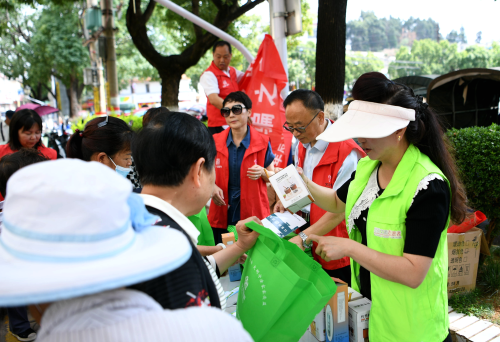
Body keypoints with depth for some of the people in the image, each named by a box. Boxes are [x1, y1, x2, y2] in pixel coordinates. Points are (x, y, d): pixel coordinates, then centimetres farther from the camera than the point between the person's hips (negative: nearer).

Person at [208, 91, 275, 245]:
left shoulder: (262, 142, -1)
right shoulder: (215, 142, 3)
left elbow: (273, 176, 5)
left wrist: (262, 172, -16)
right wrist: (212, 186, -6)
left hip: (253, 214, -1)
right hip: (222, 215, 2)